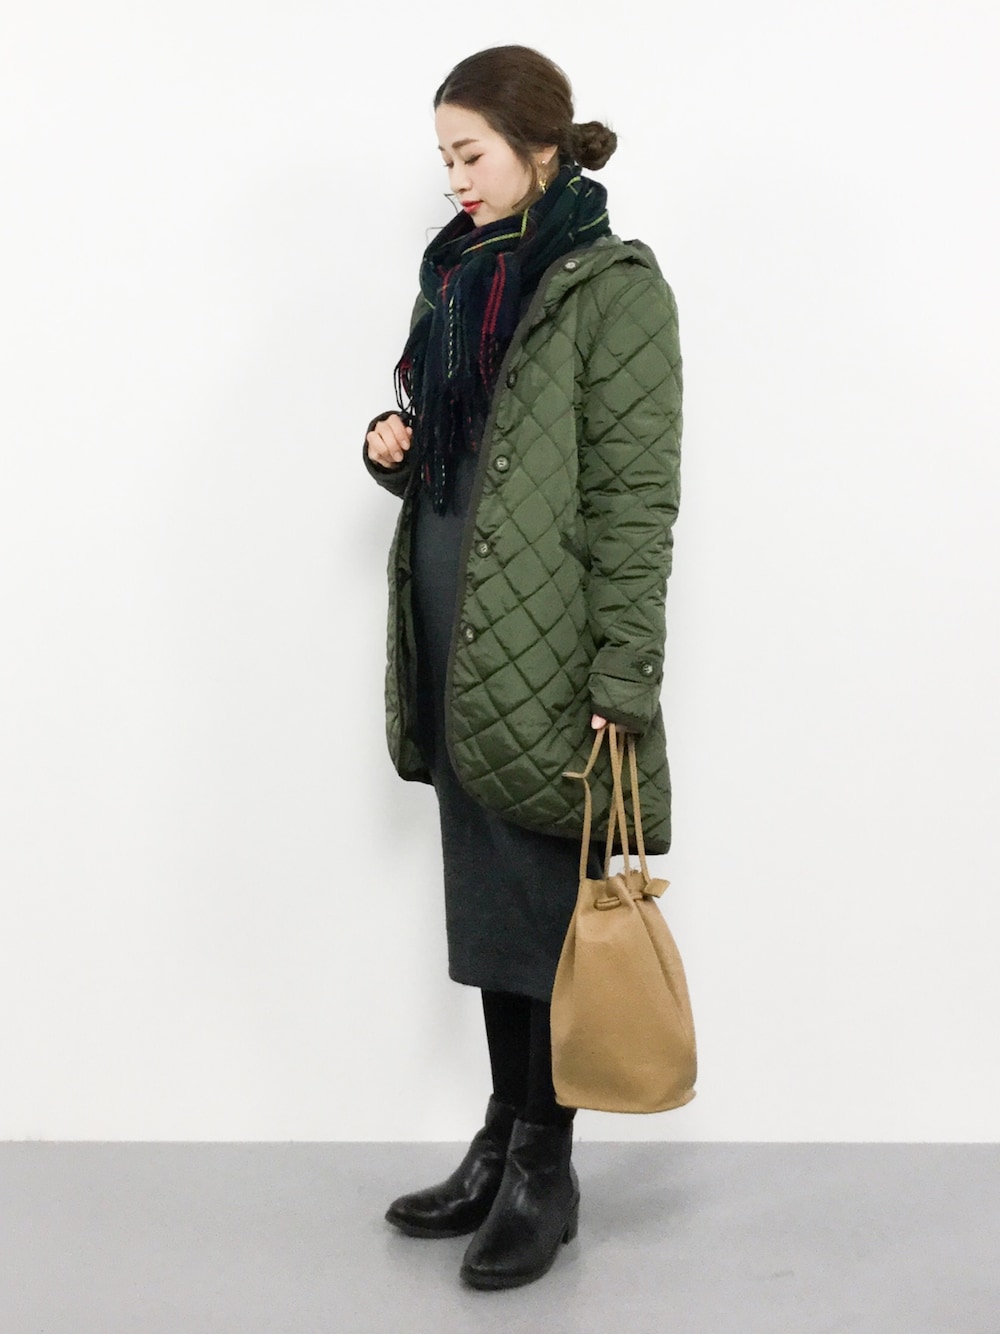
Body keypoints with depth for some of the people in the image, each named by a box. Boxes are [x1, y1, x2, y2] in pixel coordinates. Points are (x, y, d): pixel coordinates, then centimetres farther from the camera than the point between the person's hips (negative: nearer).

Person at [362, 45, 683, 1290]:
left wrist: (622, 683, -19)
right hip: (458, 648, 7)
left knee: (545, 907, 2)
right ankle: (502, 1143, 27)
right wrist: (392, 448, 1)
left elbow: (635, 498, -14)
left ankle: (546, 1168, 16)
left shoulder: (612, 288, -8)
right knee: (485, 900, 14)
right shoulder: (460, 276, 15)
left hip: (547, 653, -7)